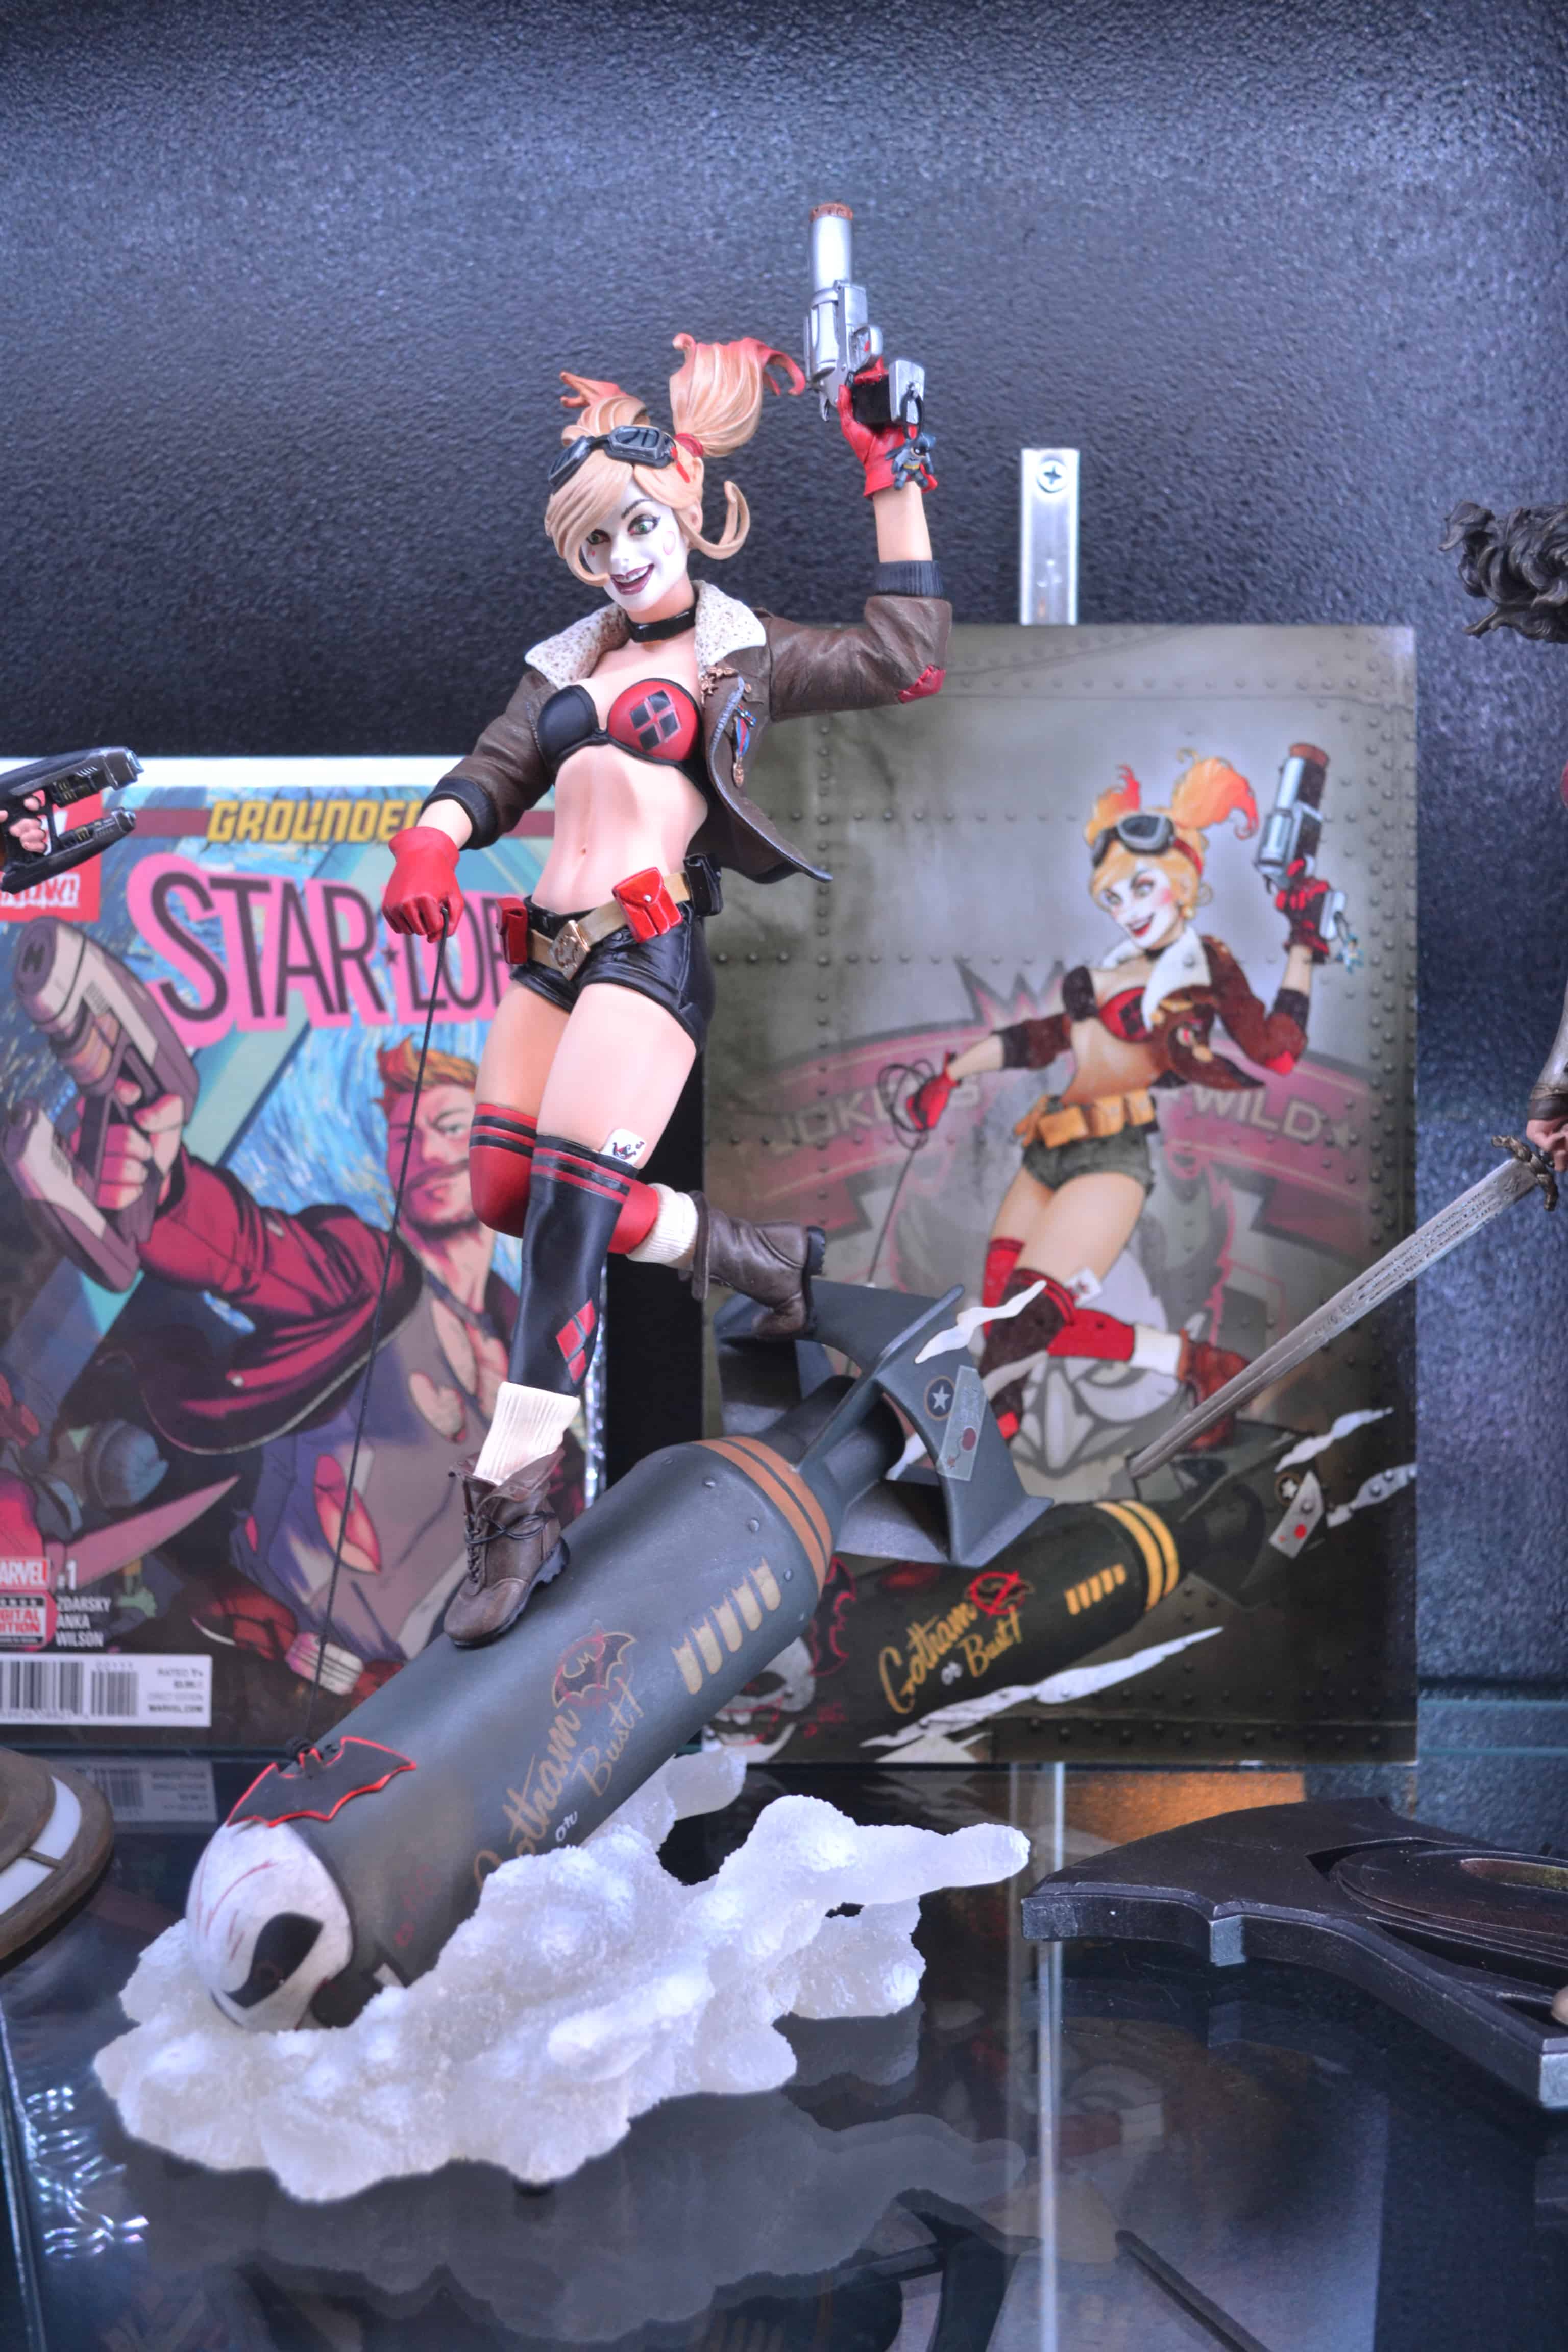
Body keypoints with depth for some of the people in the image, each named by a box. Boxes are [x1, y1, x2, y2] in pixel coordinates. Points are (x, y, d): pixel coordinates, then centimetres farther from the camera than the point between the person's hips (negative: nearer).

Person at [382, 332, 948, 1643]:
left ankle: (513, 1510, -14)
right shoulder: (571, 663, 20)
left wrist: (894, 483, 2)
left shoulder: (742, 652, 7)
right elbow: (492, 773, 13)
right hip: (551, 947, 7)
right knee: (505, 1196, 4)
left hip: (652, 949, -7)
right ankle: (751, 1256, 20)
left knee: (567, 1206, -17)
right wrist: (432, 841, -9)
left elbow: (908, 658, 2)